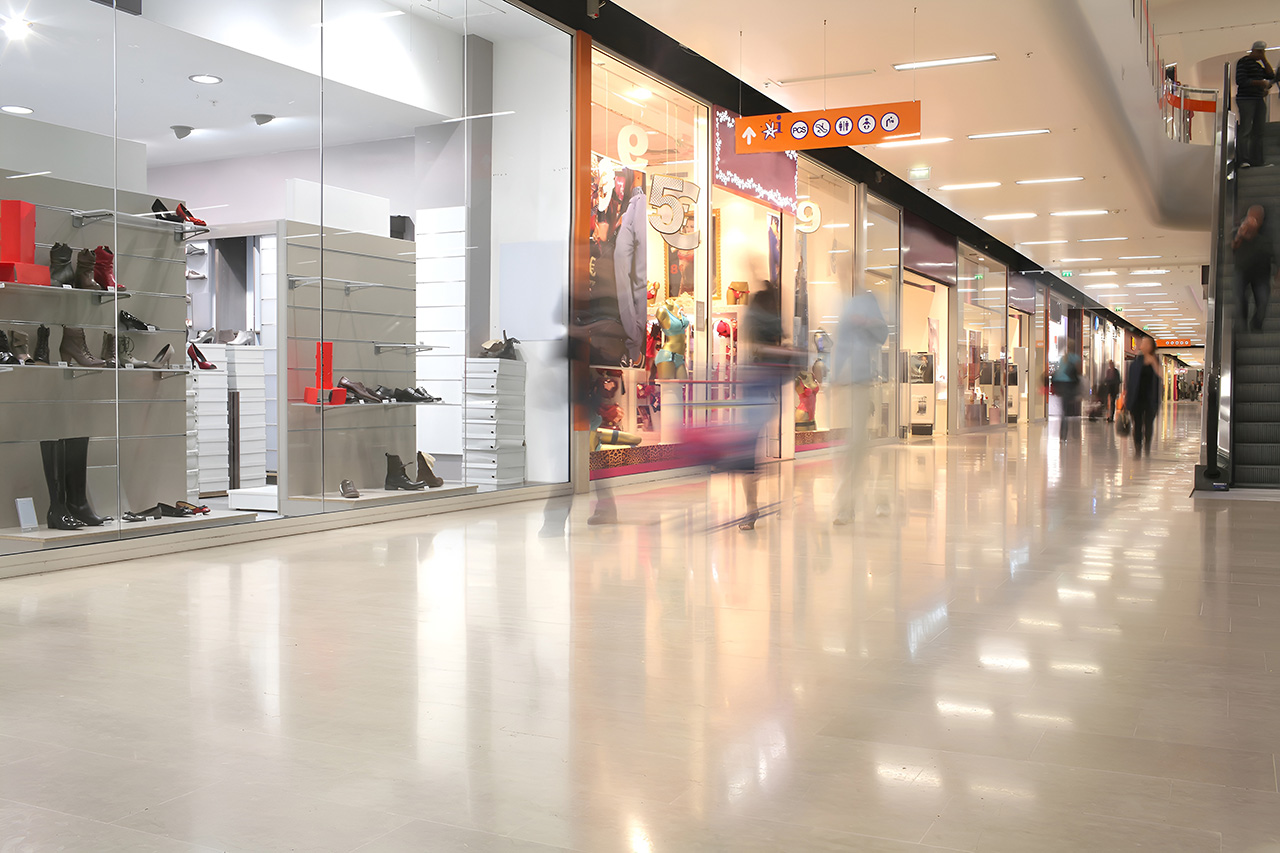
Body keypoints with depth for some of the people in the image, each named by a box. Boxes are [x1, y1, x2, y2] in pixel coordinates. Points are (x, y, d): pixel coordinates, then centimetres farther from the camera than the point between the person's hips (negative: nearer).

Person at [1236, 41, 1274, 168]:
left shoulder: (1258, 64, 21)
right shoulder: (1243, 62, -3)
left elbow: (1271, 76, 14)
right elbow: (1240, 80, -14)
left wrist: (1264, 59, 11)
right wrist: (1259, 83, -17)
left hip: (1259, 100, 8)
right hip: (1246, 99, -8)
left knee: (1259, 130, 4)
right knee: (1246, 130, -13)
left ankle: (1256, 160, 6)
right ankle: (1244, 161, -15)